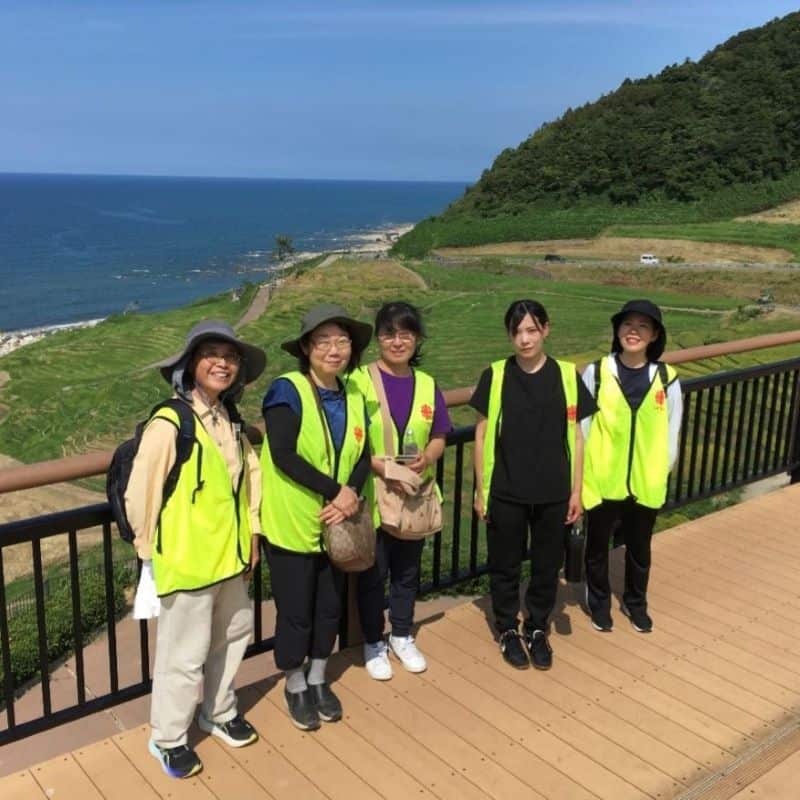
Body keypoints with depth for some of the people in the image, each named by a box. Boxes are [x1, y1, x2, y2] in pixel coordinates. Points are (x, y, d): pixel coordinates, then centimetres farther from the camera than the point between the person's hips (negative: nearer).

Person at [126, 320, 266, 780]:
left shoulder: (231, 420, 3)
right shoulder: (169, 424, -21)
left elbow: (250, 474, 15)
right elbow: (140, 494, -18)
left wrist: (252, 533, 13)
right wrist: (151, 550, -8)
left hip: (229, 555, 8)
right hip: (187, 561, -7)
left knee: (233, 635, 22)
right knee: (185, 654, 6)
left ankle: (220, 713, 45)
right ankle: (167, 739, 29)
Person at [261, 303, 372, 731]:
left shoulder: (353, 395, 4)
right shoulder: (287, 390, -16)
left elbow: (362, 455, 2)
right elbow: (283, 456, -24)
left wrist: (351, 494, -16)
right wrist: (334, 491, -23)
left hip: (336, 523, 6)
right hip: (293, 524, -5)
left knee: (330, 606, 17)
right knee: (295, 611, 8)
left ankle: (318, 679, 38)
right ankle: (295, 686, 30)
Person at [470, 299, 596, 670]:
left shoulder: (567, 375, -3)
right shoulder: (495, 376, -6)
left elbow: (575, 437, 2)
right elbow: (482, 435, -1)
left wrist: (576, 490, 2)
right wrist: (480, 489, -1)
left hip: (552, 493, 1)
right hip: (505, 492, -1)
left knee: (547, 565, 13)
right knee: (505, 564, 12)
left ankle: (537, 630, 33)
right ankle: (508, 630, 31)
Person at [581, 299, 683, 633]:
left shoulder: (667, 379, -7)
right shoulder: (596, 373, -11)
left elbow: (671, 432, 2)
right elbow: (581, 425, -6)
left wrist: (662, 472, 3)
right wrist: (580, 470, -4)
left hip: (646, 484, 2)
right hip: (602, 481, -1)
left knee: (639, 548, 19)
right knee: (597, 546, 15)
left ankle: (635, 603, 42)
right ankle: (599, 603, 38)